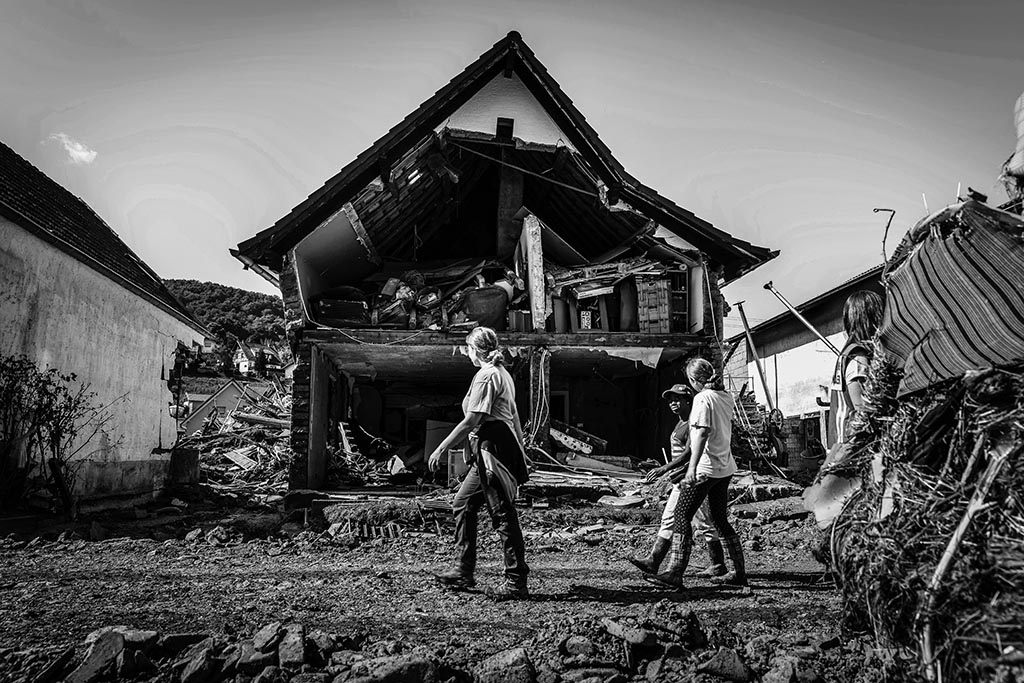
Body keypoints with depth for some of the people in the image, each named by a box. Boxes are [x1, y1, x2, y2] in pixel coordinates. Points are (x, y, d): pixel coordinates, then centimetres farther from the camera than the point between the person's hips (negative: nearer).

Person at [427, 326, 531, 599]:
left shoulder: (485, 376, -13)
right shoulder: (503, 373, 17)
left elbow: (470, 421, -17)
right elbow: (514, 416, 18)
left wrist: (441, 448, -12)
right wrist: (519, 450, 22)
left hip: (492, 448, -10)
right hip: (505, 445, 10)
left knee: (503, 515, -5)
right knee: (463, 503, 16)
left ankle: (517, 582, 1)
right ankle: (464, 571, 21)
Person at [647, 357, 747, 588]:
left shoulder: (703, 398, -14)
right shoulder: (726, 397, 10)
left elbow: (702, 433, -23)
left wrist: (692, 467, -28)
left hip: (706, 467, -9)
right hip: (726, 467, 9)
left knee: (682, 516, -6)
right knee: (720, 520, 17)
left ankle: (675, 573, -9)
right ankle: (739, 572, 21)